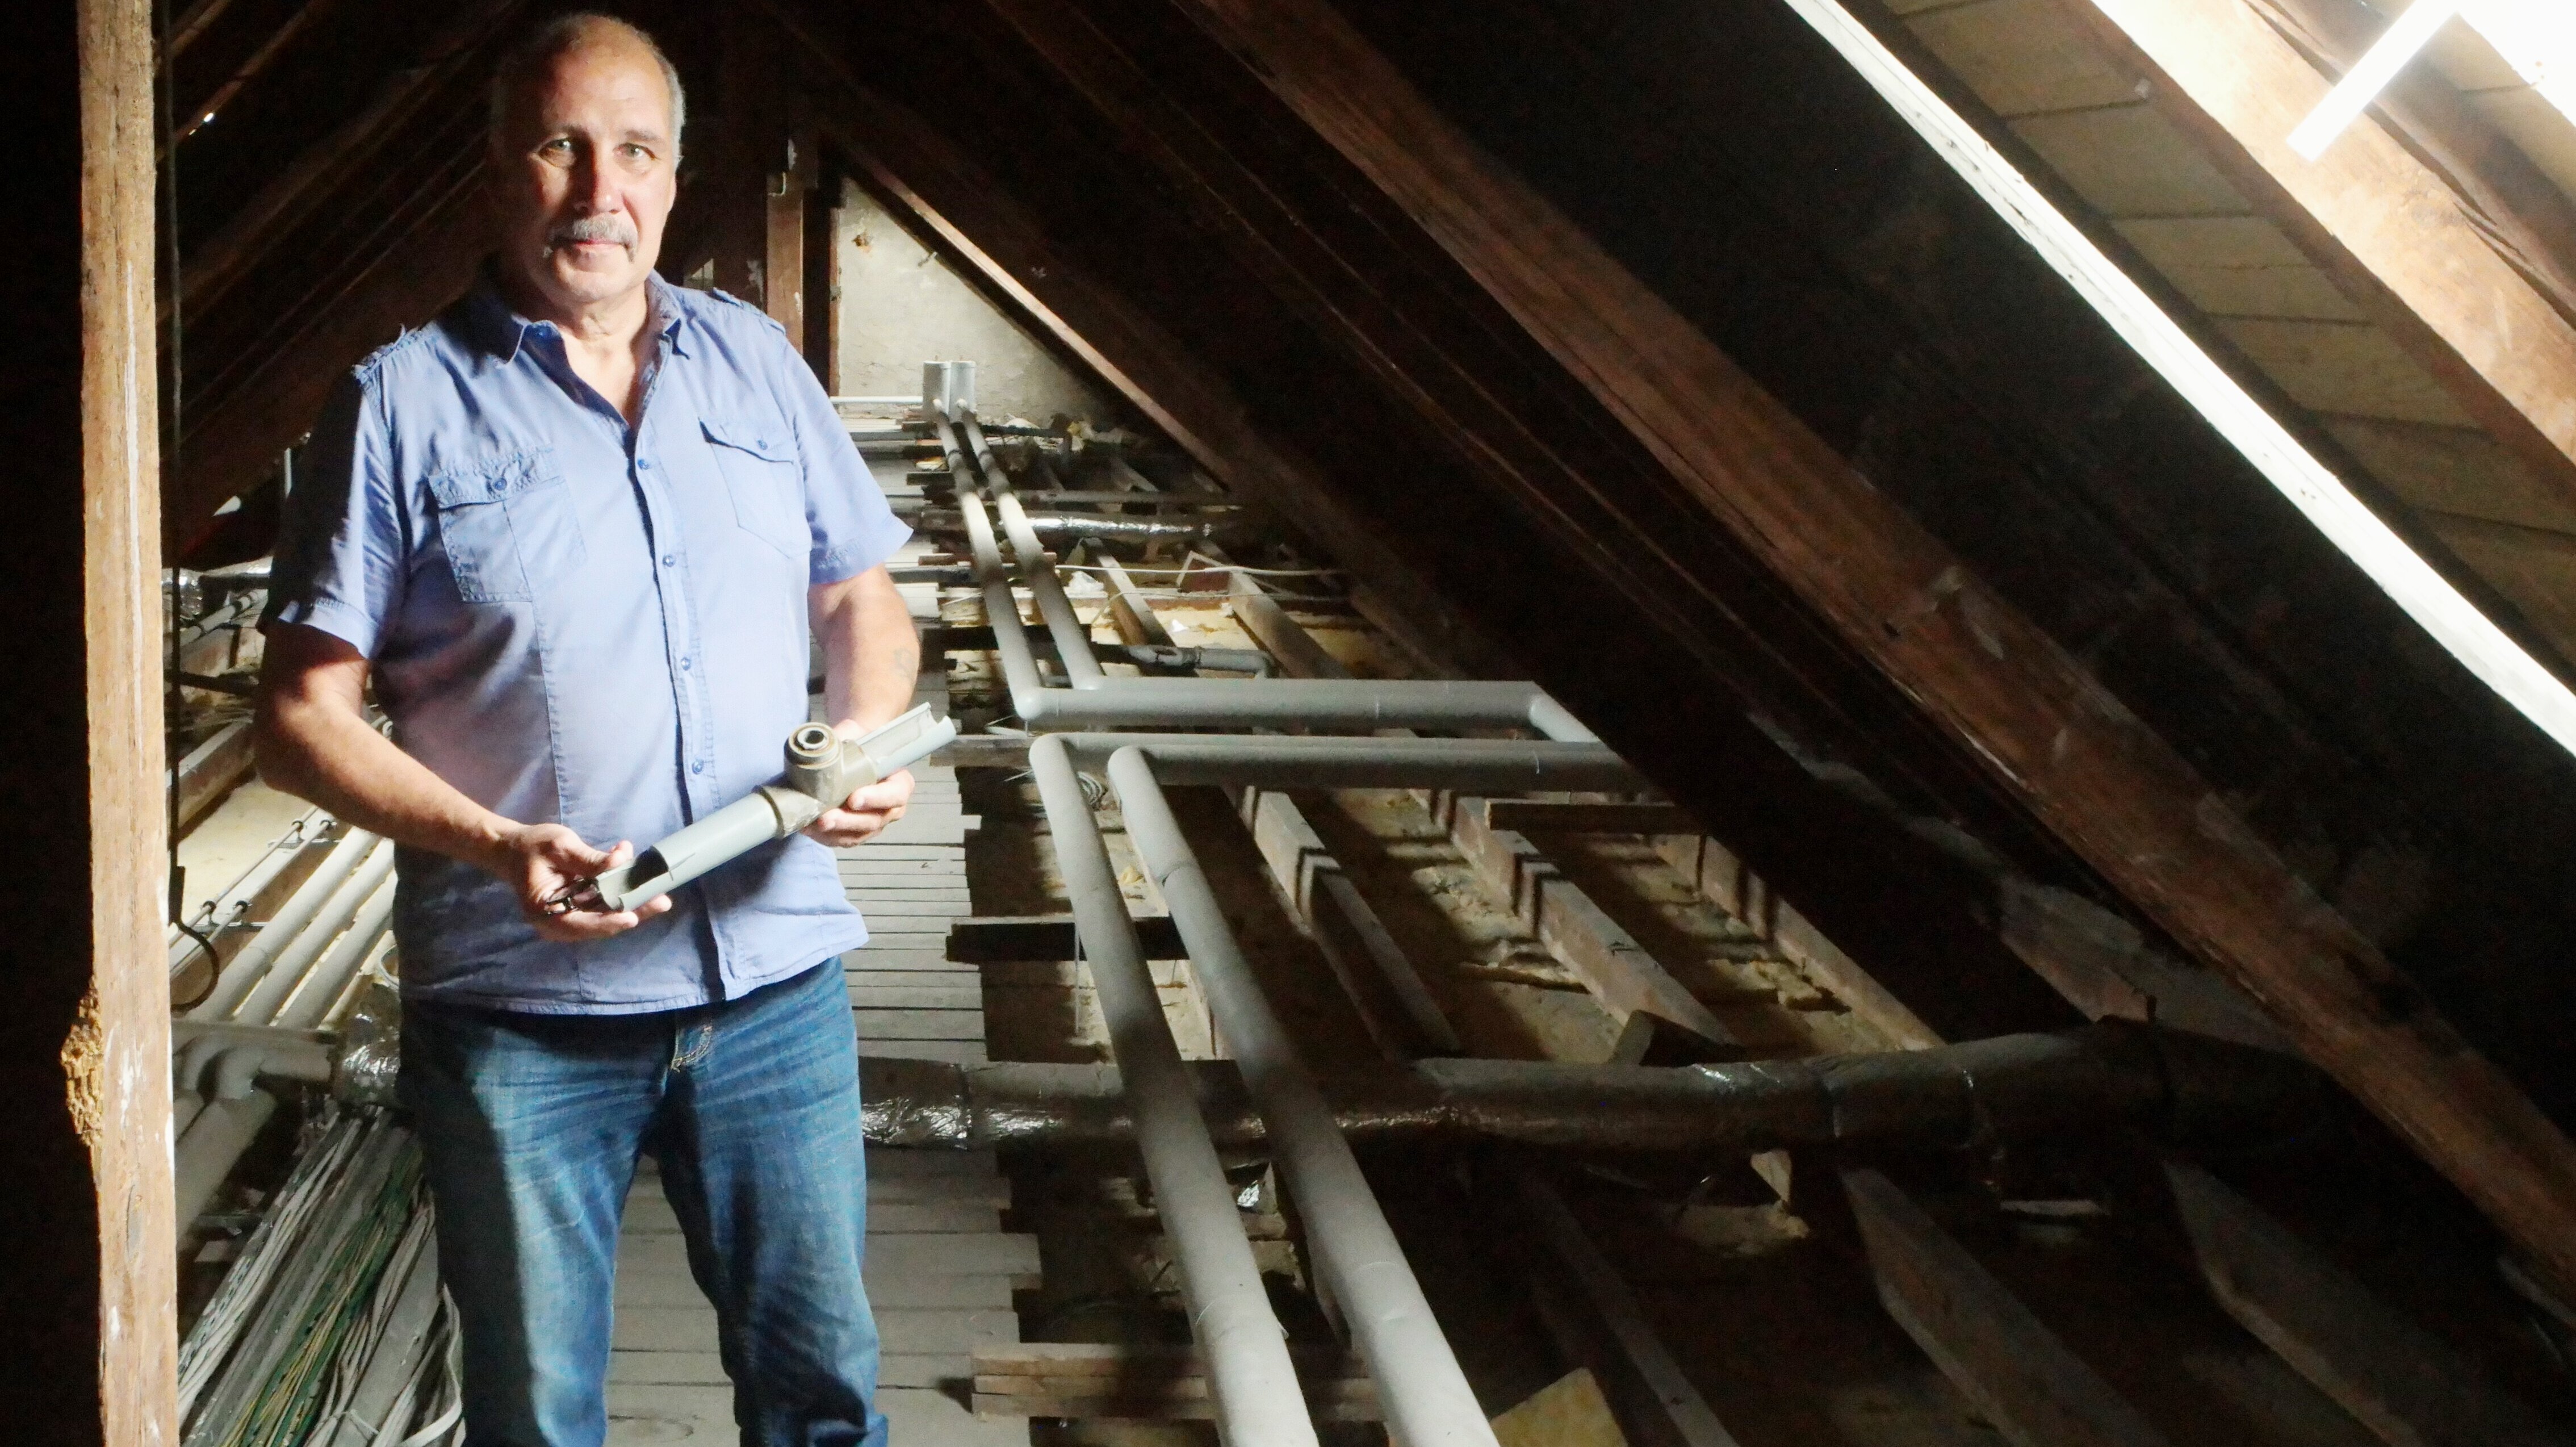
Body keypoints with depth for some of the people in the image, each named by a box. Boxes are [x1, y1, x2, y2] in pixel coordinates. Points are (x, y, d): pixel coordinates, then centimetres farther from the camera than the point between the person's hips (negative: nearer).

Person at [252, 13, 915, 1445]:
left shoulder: (755, 361, 9)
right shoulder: (407, 403, -3)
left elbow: (866, 600, 17)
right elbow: (304, 715, -5)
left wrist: (872, 737, -5)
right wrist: (495, 845, -21)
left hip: (778, 982, 3)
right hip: (525, 1015, -3)